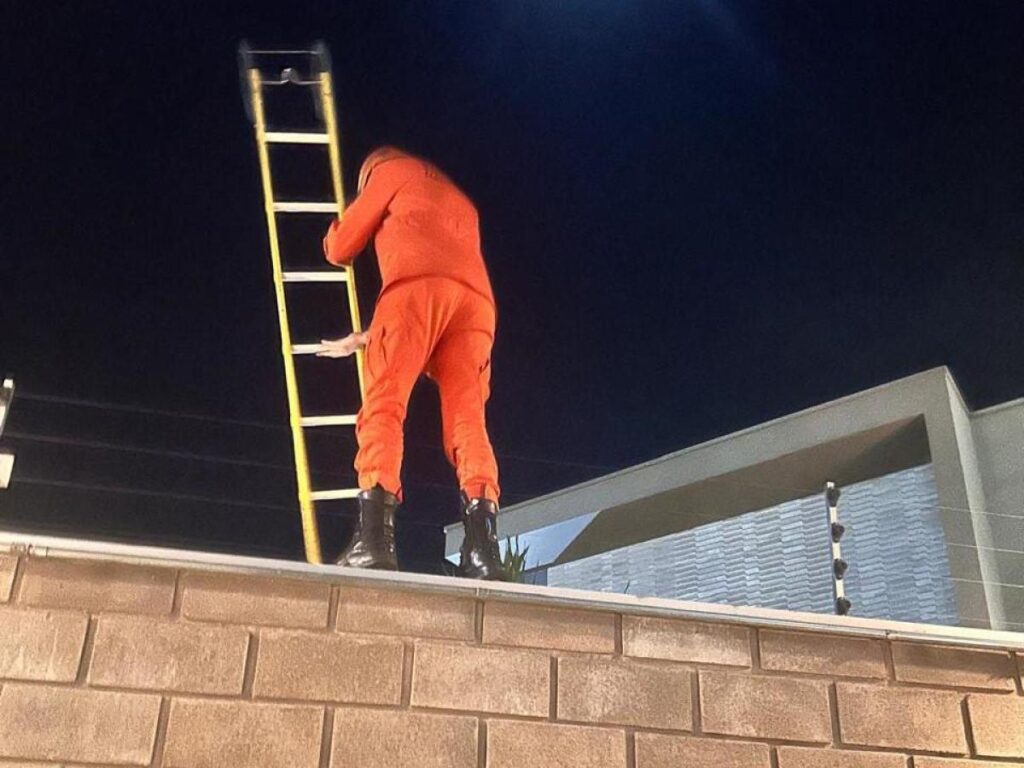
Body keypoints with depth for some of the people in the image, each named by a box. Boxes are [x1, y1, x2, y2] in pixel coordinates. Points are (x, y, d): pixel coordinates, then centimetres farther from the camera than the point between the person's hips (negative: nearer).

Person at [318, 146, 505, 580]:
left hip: (418, 285, -5)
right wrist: (361, 339, 46)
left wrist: (336, 233, 52)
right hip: (475, 299, 5)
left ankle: (374, 537, -27)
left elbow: (341, 250, 25)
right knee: (466, 419, -5)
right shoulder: (460, 202, 43)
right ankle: (482, 545, -23)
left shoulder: (392, 171, 26)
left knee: (383, 404, -10)